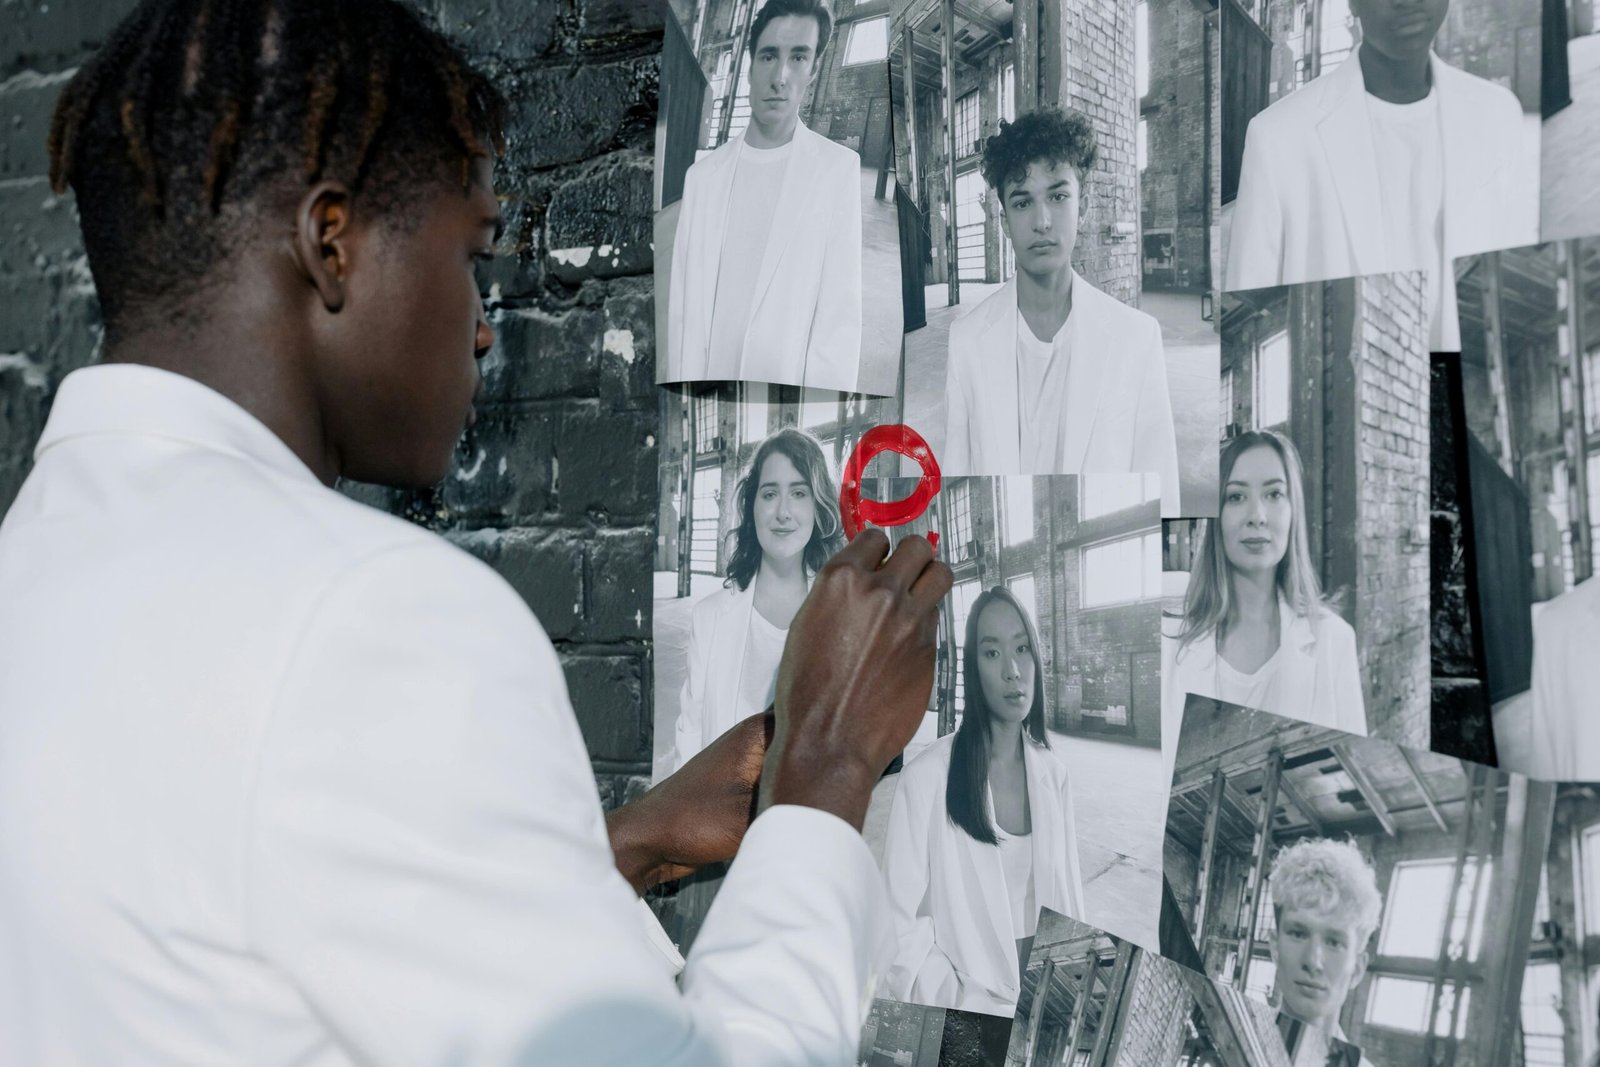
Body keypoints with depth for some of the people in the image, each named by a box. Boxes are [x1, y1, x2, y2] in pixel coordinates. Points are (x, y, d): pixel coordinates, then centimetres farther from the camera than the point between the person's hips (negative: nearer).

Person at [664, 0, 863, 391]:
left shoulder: (840, 169, 0)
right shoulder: (702, 175, 9)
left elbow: (841, 306, -6)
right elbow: (682, 302, 9)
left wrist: (821, 408, -15)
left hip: (788, 397, -3)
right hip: (704, 394, 3)